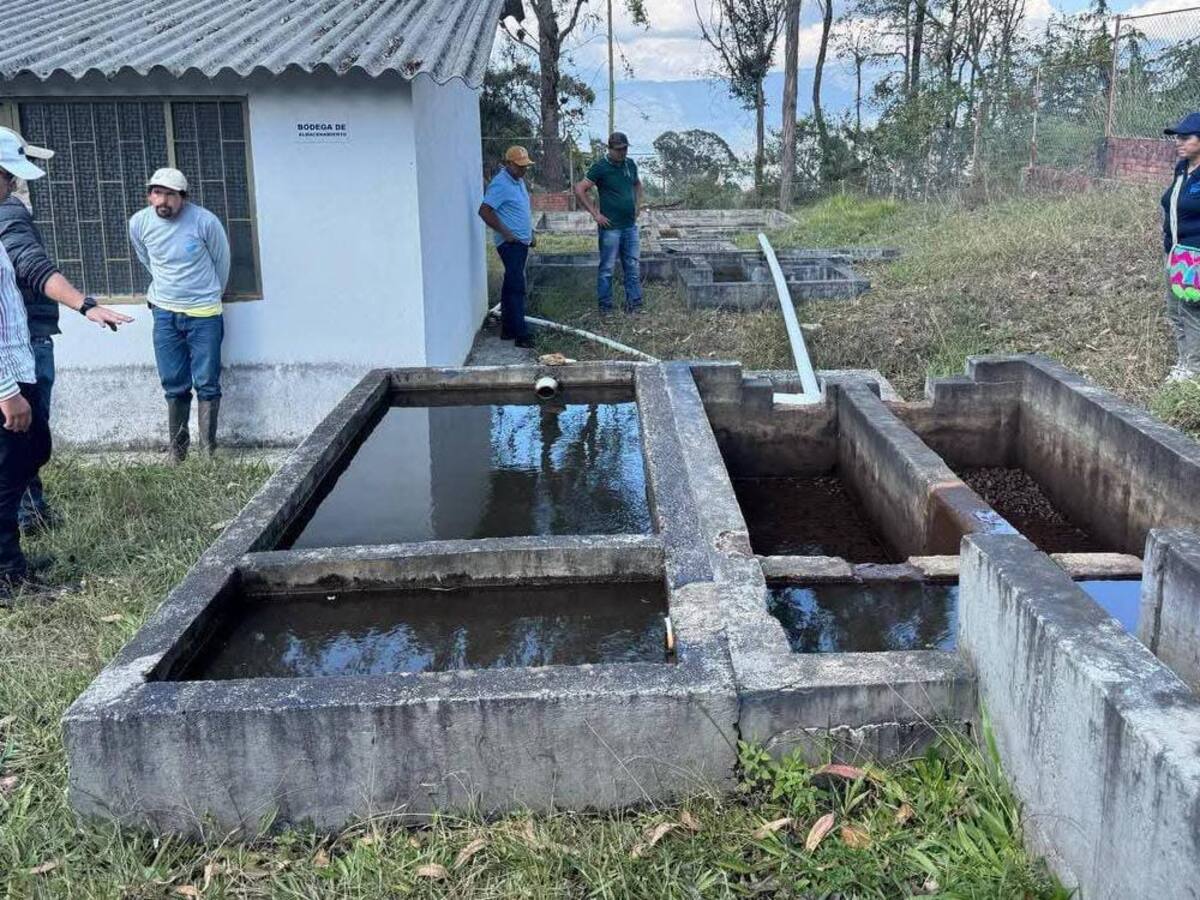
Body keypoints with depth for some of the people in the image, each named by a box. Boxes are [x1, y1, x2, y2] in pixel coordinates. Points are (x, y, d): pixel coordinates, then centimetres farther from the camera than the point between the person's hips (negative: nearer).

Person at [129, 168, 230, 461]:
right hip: (165, 313, 3)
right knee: (174, 386, 8)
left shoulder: (205, 221, -16)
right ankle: (177, 450, 19)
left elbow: (222, 261, 1)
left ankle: (208, 449, 8)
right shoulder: (139, 223, -6)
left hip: (204, 314, -3)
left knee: (207, 384, 0)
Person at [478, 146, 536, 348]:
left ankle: (508, 329, 18)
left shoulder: (519, 181, 14)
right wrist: (505, 233, -19)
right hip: (511, 243, -10)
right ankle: (521, 335, -14)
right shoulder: (500, 184, -15)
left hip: (521, 242, 10)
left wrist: (530, 233, 20)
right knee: (516, 287, -12)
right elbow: (484, 211, -21)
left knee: (511, 286, 12)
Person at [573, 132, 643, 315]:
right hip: (611, 227, -6)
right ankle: (605, 307, 9)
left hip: (630, 226, 6)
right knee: (607, 268, 1)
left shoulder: (630, 164, 9)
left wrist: (637, 206, 15)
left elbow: (638, 185, 28)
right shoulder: (600, 167, -10)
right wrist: (595, 214, -13)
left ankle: (634, 304, 16)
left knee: (633, 267, 8)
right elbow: (580, 190, -13)